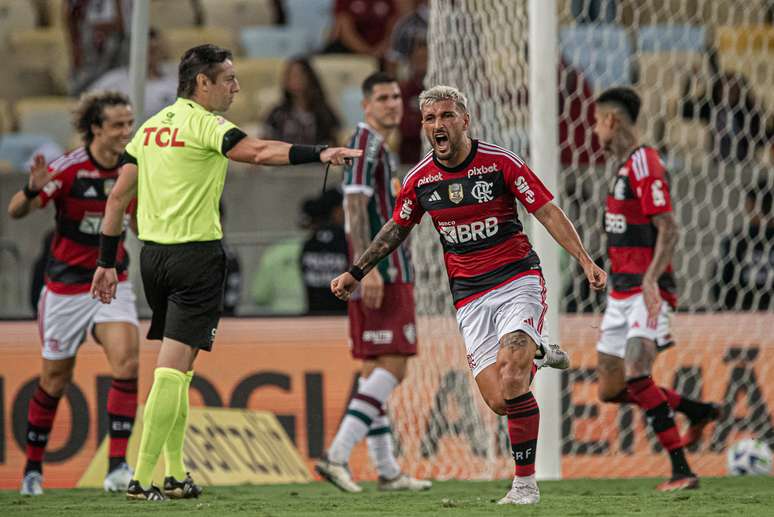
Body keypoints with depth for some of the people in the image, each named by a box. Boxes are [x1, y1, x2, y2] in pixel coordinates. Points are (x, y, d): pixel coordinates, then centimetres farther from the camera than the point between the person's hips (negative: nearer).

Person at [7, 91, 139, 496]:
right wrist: (33, 189, -41)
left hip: (112, 283, 3)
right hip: (66, 287, -3)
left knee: (127, 360, -20)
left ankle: (118, 466, -21)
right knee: (55, 380, 7)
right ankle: (33, 468, 27)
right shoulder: (69, 168, -17)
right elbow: (16, 211, -20)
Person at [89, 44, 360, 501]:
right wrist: (320, 153, -34)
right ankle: (144, 477, -12)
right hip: (196, 253, -8)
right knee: (174, 367, -8)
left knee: (176, 367, 17)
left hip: (153, 253, 8)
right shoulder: (202, 123, -10)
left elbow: (119, 196, 14)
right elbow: (259, 151, -27)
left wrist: (107, 263, 17)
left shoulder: (152, 126, 13)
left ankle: (174, 475, 18)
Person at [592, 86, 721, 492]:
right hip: (621, 291, 10)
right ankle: (698, 412, 23)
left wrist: (651, 281, -31)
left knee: (636, 377, -23)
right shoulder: (625, 166, 17)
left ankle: (681, 470, -21)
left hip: (647, 291, -10)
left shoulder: (645, 165, -13)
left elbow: (668, 230, -20)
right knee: (610, 389, 8)